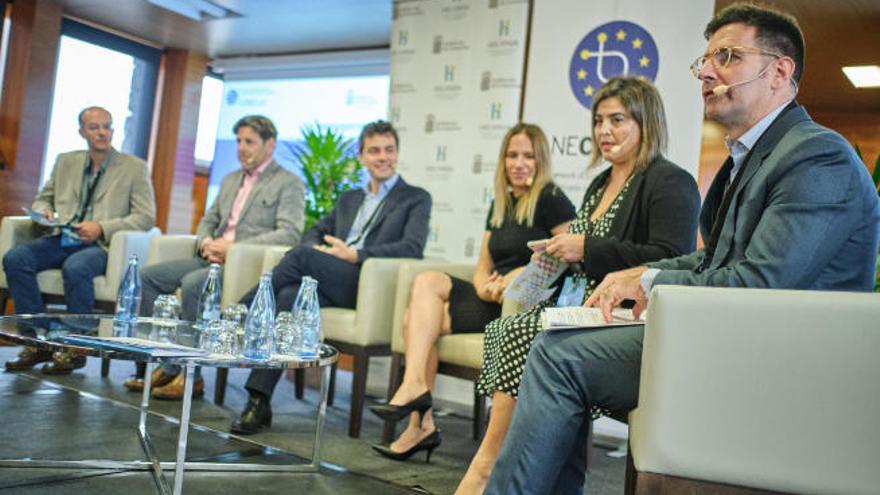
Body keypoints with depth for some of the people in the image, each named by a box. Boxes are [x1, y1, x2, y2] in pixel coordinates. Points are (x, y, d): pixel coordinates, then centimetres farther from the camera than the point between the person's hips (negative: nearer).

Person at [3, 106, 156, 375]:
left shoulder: (134, 168, 5)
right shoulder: (66, 161, 19)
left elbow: (146, 217, -3)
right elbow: (42, 199, 27)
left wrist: (102, 228, -15)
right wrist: (44, 212, 0)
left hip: (101, 245, -5)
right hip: (61, 239, 5)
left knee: (75, 268, -36)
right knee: (15, 258, -22)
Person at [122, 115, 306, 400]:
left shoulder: (289, 184, -2)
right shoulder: (230, 180, 24)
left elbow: (290, 233, -15)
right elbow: (208, 220, 26)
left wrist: (234, 247, -19)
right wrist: (206, 243, 0)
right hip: (213, 258, 8)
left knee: (192, 284, -32)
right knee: (148, 276, -7)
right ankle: (159, 361, -5)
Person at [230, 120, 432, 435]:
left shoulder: (416, 198, 13)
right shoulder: (349, 198, 32)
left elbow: (413, 248, -4)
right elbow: (315, 231, 28)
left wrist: (354, 255, -11)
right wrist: (318, 249, 1)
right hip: (326, 282, 5)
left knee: (301, 255, -29)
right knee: (289, 296, -29)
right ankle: (258, 402, -32)